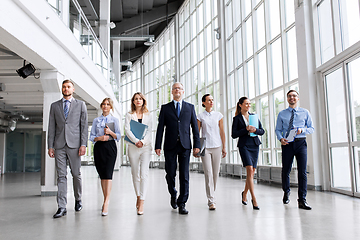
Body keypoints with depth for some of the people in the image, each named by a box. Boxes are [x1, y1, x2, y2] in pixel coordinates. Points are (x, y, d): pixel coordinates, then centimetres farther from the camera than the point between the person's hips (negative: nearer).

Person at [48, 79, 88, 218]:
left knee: (76, 174, 5)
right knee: (61, 176, 0)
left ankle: (78, 200, 24)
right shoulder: (54, 106, 15)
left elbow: (84, 126, 4)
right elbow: (51, 127, 11)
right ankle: (62, 207, 1)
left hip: (74, 144, -1)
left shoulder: (80, 105, 10)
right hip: (59, 145, 1)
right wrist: (50, 146, 3)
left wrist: (83, 144, -6)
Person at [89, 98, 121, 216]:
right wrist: (99, 138, -9)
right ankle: (106, 201, 13)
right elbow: (91, 136, 11)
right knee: (102, 175, 5)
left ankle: (106, 202, -17)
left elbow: (118, 136, 5)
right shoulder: (96, 120, 15)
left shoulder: (114, 120, 9)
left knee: (108, 173, -13)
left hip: (110, 147, -3)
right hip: (99, 147, 3)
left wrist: (110, 132, -14)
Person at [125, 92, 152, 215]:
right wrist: (136, 141, -16)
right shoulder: (129, 115, 10)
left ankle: (141, 203, -13)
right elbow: (127, 130, -2)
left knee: (144, 174, -11)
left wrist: (143, 141, -14)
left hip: (146, 146, -1)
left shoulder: (148, 115, 11)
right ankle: (138, 197, 24)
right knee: (135, 174, 7)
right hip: (133, 146, 1)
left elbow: (149, 131, 2)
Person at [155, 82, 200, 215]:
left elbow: (195, 127, 8)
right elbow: (160, 128, 4)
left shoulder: (190, 107, 11)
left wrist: (197, 144, 0)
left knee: (184, 175, -1)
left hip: (185, 145, 0)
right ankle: (173, 195, 31)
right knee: (170, 173, 4)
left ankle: (182, 204, 6)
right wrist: (158, 146, -3)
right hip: (170, 146, 0)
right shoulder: (165, 108, 9)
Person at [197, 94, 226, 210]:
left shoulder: (218, 115, 8)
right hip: (205, 147, -2)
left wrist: (224, 147, 7)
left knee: (215, 173, 7)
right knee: (208, 174, -8)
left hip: (217, 146, 2)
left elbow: (222, 132, 9)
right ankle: (211, 200, -5)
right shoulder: (200, 116, 3)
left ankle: (212, 194, 28)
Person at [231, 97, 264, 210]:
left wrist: (255, 130, -8)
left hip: (255, 145, 5)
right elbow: (234, 134, -5)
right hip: (244, 146, -4)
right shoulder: (237, 118, 3)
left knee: (252, 171, 6)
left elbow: (262, 131, 13)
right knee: (249, 169, -18)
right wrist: (246, 129, -15)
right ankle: (254, 199, -18)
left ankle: (244, 193, 29)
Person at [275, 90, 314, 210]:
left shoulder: (305, 112, 9)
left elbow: (311, 128, 10)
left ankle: (302, 200, -2)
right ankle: (286, 192, 33)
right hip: (287, 144, 1)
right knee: (285, 170, 7)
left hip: (301, 143, 0)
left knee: (302, 172, -7)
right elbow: (278, 129, 10)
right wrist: (281, 138, -10)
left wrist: (302, 130, -11)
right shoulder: (282, 114, 10)